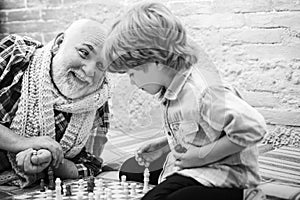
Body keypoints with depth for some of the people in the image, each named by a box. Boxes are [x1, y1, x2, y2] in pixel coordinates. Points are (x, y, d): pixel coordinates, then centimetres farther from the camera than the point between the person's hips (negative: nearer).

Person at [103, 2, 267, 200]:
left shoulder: (202, 92, -24)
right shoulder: (174, 90, 5)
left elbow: (252, 127, -31)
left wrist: (203, 155, -23)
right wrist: (163, 146, 8)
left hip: (226, 178, -9)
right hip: (190, 170, 10)